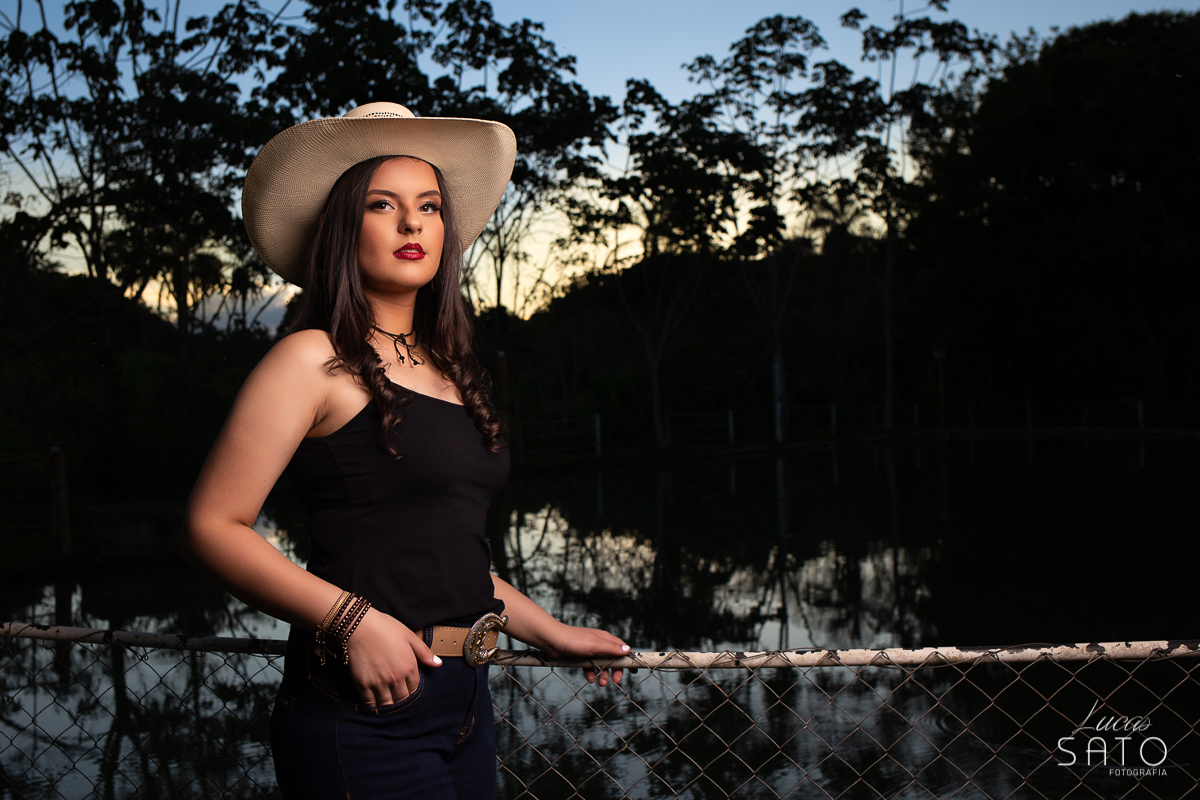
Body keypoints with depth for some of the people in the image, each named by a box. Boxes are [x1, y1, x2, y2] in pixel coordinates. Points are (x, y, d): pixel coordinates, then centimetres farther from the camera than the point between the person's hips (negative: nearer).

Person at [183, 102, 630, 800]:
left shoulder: (447, 370, 14)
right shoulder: (315, 361, -7)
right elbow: (213, 526, -12)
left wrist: (552, 633, 21)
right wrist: (353, 619, -20)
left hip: (465, 699, 7)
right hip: (363, 714, -7)